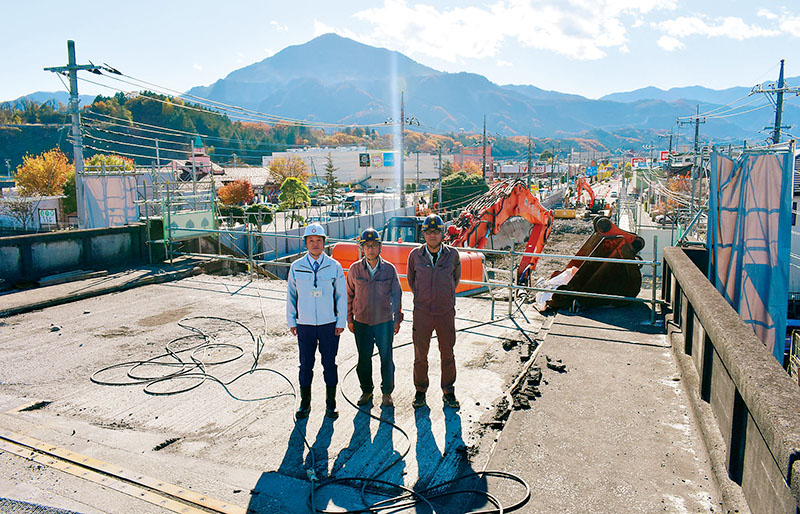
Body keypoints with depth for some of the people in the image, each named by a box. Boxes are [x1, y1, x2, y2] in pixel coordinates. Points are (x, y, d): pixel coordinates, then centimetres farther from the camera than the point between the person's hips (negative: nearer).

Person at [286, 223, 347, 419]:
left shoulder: (334, 266, -2)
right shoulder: (296, 267, 0)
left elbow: (342, 295, 2)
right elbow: (291, 295, 8)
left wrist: (341, 322, -1)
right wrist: (291, 321, 6)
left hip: (329, 324, -1)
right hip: (305, 325, 1)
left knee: (329, 364, 8)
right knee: (306, 365, 10)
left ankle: (330, 404, 23)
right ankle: (305, 404, 26)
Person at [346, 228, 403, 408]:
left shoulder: (389, 269, -5)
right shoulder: (355, 269, -3)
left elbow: (396, 294, 3)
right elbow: (350, 294, 7)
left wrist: (397, 320, 4)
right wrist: (349, 319, 7)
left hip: (385, 322, -1)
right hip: (362, 323, 1)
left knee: (386, 359, 8)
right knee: (364, 359, 11)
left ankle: (387, 392, 27)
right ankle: (366, 391, 31)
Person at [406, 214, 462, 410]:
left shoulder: (452, 254, -3)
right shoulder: (415, 255, -4)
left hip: (446, 312, 0)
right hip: (422, 313, 0)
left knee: (448, 354, 10)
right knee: (420, 355, 8)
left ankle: (448, 392, 27)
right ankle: (420, 391, 26)